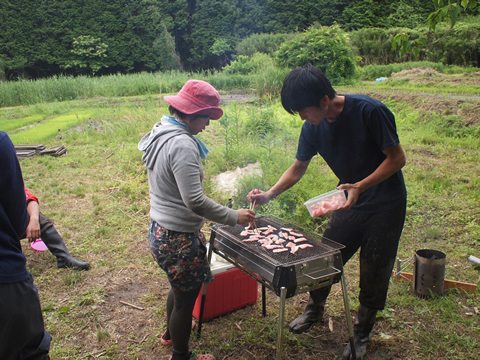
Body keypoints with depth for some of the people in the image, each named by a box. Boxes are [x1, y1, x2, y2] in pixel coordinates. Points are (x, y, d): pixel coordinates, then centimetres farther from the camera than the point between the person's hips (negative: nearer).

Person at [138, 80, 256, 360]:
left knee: (180, 287, 30)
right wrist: (234, 217, -19)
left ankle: (172, 332, 54)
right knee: (186, 297, 11)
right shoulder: (182, 144, -25)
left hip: (160, 231, 10)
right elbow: (195, 201, -29)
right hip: (179, 238, -10)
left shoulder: (161, 134, 6)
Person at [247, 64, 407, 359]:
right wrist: (269, 194, -9)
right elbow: (298, 168, 3)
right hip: (351, 201, 5)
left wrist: (359, 186, -32)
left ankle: (362, 334, 29)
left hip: (386, 204, -4)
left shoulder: (370, 111, -26)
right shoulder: (313, 127, -9)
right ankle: (315, 310, 38)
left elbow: (397, 158, -20)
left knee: (374, 272, 6)